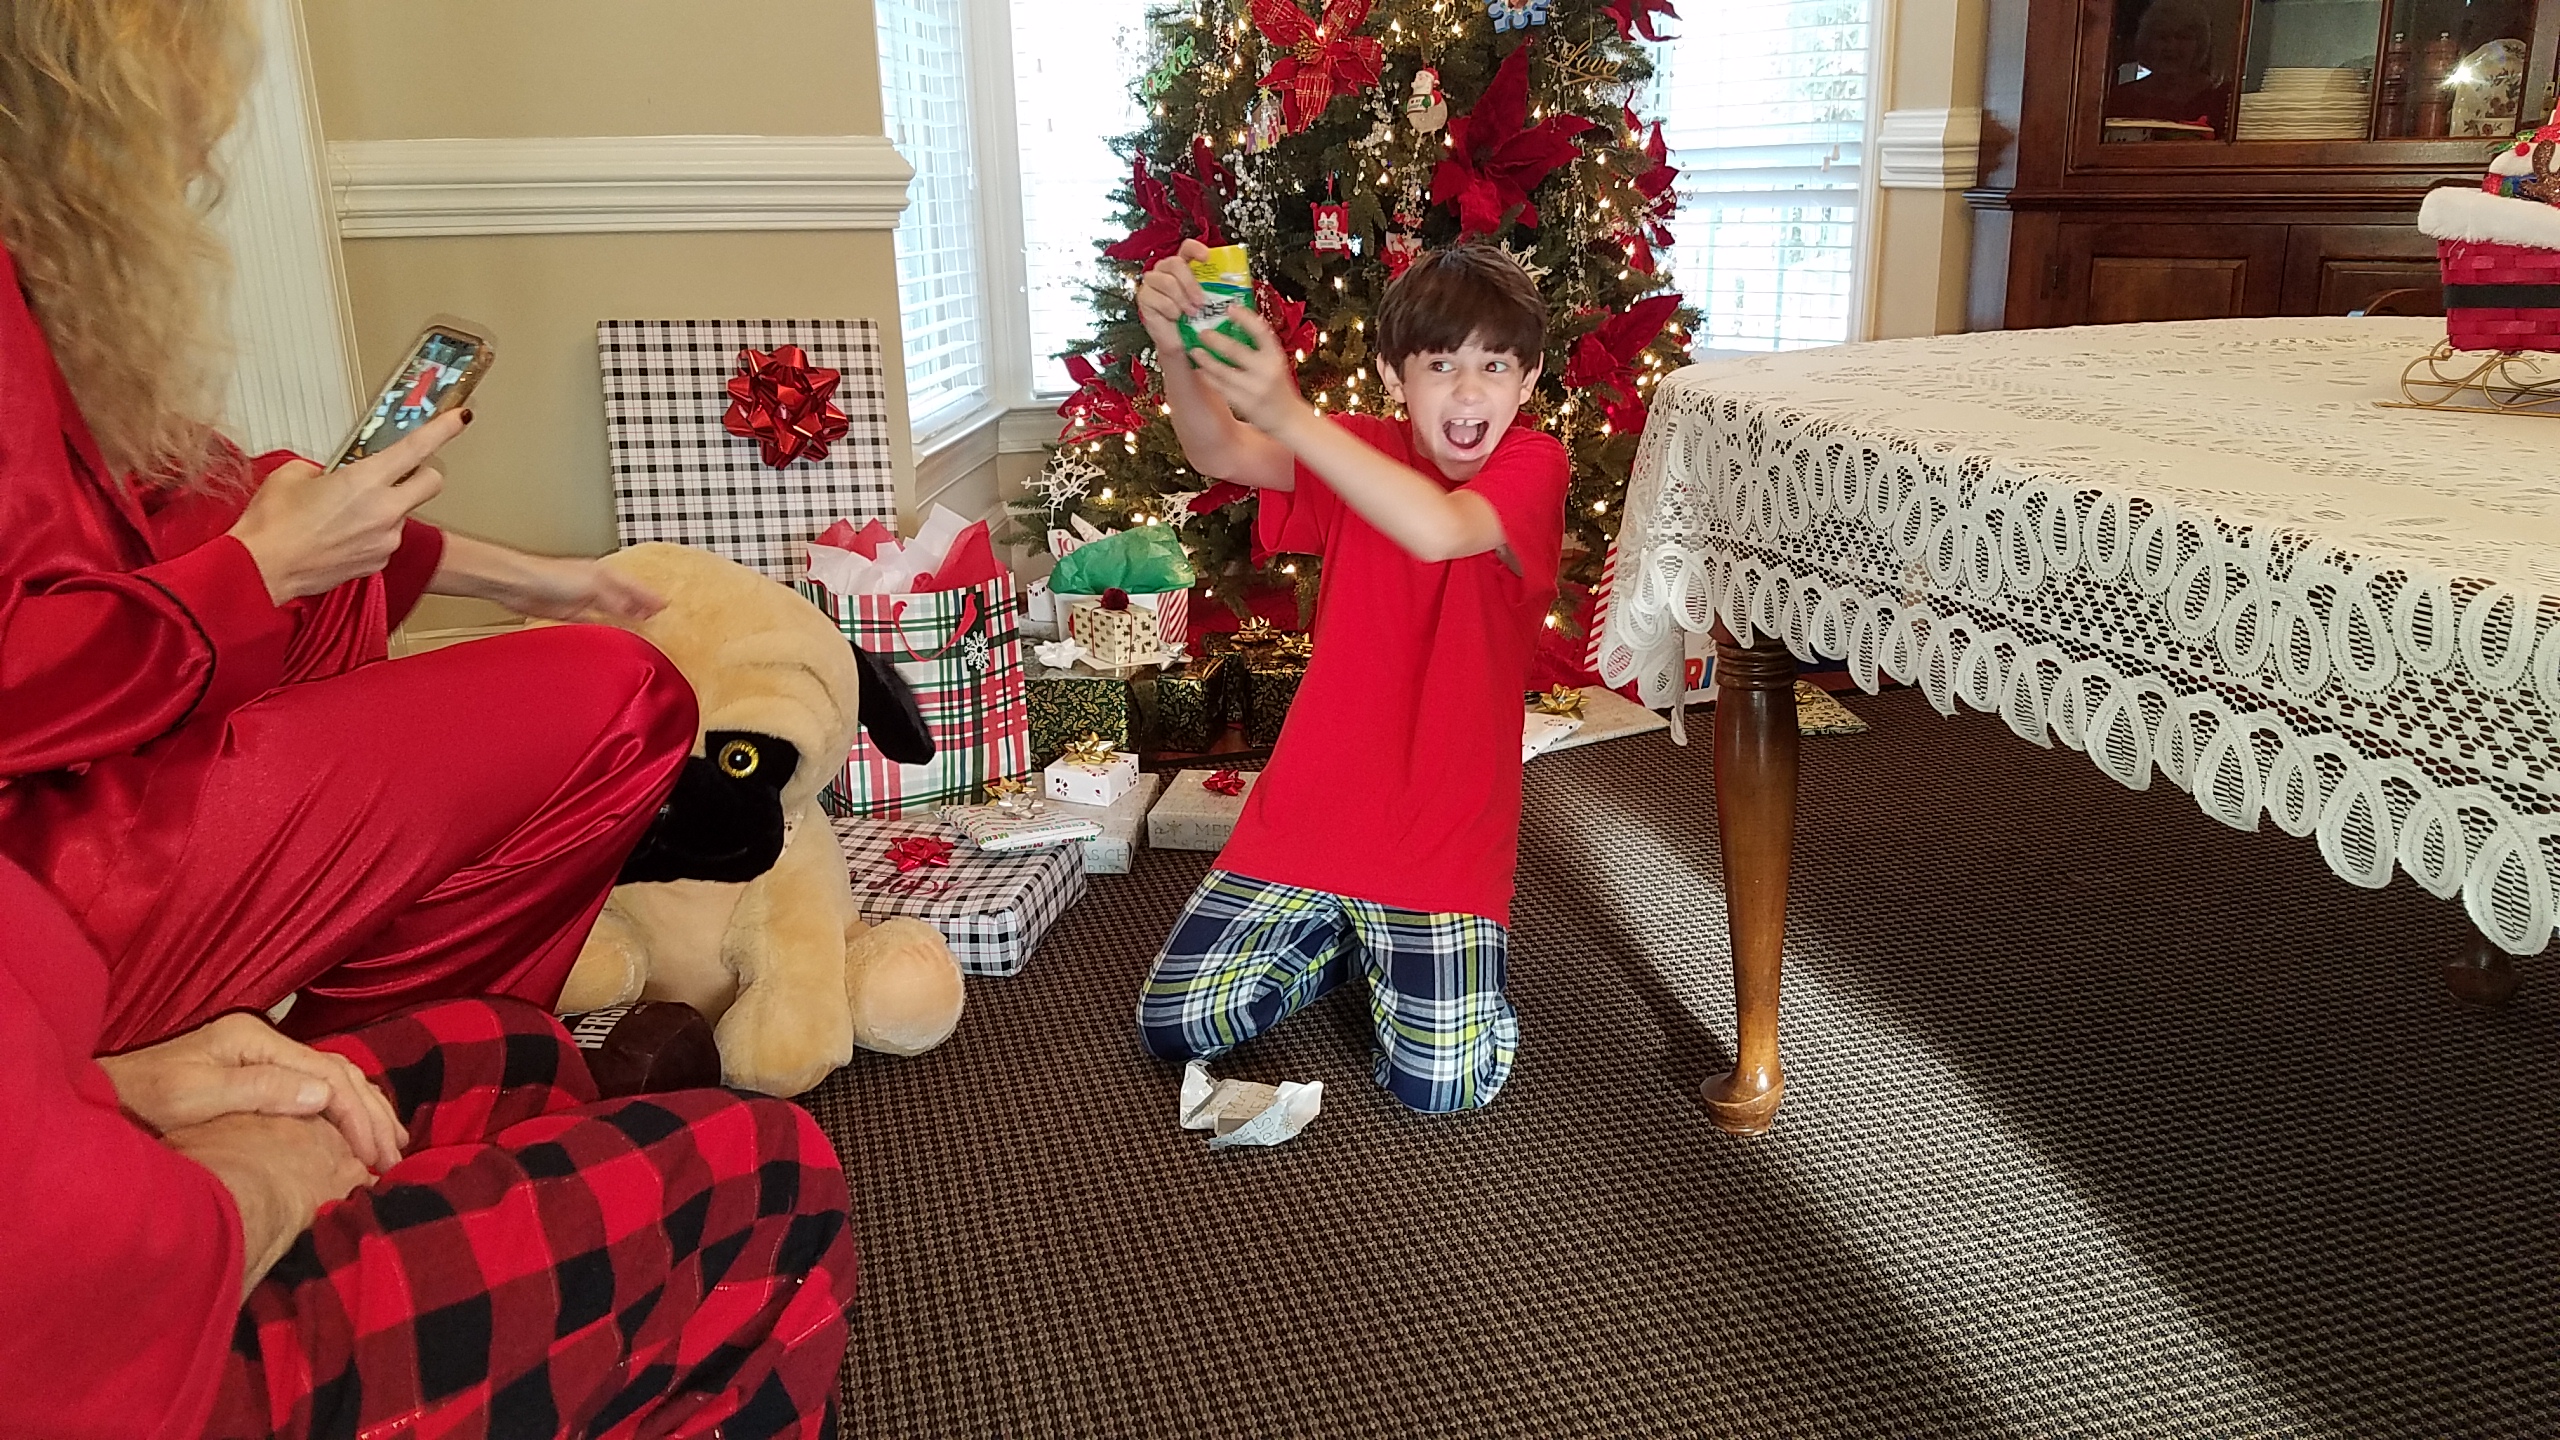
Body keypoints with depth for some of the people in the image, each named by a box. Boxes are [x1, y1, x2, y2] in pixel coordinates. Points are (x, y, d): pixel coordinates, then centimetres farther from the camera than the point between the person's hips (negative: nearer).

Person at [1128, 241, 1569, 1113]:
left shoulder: (1533, 466, -10)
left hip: (1444, 837, -3)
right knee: (1173, 1026, -1)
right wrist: (1176, 348, -38)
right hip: (1309, 810, 4)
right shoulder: (1363, 451, 2)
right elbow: (1222, 455, -18)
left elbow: (1440, 529, -33)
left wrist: (1290, 416, -41)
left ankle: (1408, 949, 20)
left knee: (1443, 1082, -13)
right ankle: (1338, 939, 25)